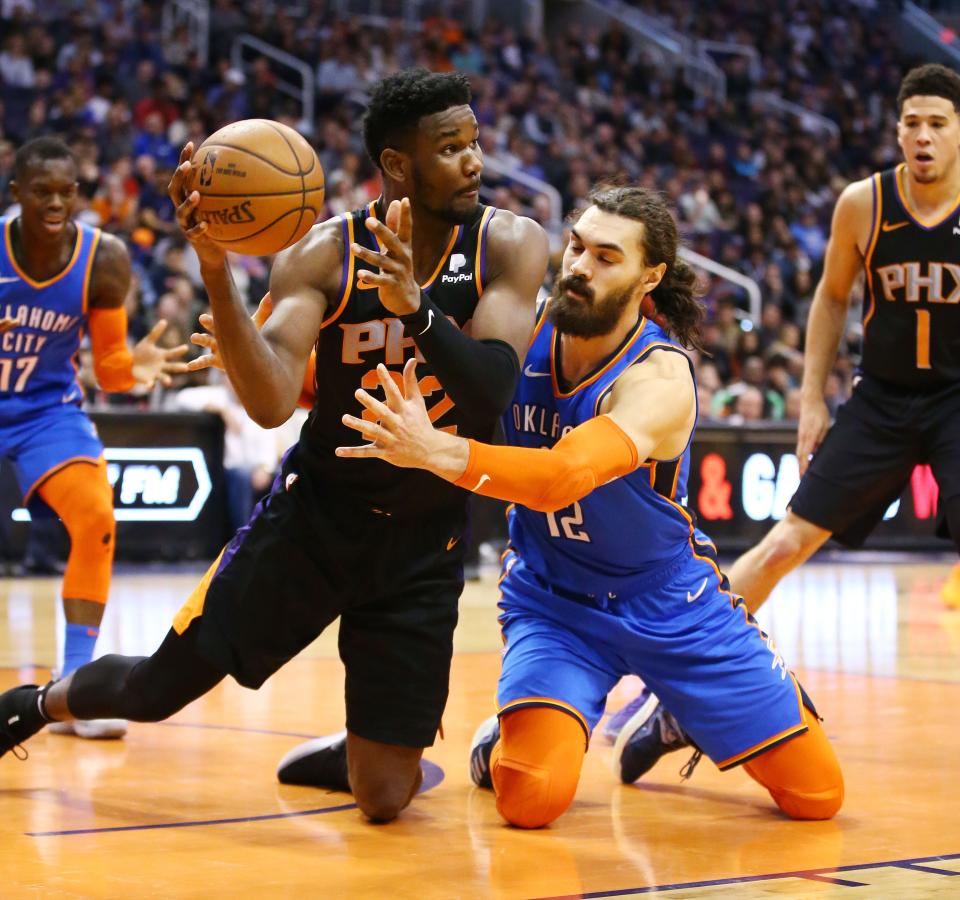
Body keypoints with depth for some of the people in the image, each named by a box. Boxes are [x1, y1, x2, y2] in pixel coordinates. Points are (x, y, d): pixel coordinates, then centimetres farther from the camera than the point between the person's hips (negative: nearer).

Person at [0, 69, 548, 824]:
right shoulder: (324, 256, -13)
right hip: (315, 514, 0)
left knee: (383, 798, -2)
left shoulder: (510, 246, -12)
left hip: (423, 543, 1)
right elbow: (270, 404, -26)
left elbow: (495, 388, -27)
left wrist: (415, 307, -44)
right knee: (155, 690, 0)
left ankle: (339, 757, 36)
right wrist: (216, 272, -39)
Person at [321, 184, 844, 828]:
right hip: (554, 601, 1)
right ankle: (509, 734, 11)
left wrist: (435, 452, -60)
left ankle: (670, 715, 32)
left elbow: (564, 477, -45)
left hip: (672, 603, -1)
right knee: (531, 798, -26)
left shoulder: (661, 378, -27)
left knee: (817, 793, 4)